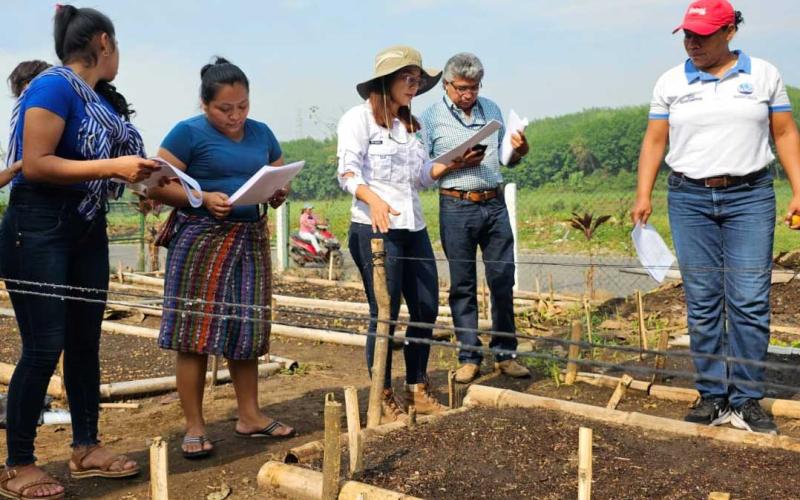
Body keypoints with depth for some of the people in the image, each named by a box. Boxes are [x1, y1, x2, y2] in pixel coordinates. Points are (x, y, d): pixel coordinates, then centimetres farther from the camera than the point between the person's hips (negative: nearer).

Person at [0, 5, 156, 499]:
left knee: (85, 340, 12)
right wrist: (113, 167, -24)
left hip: (88, 227, 9)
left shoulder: (99, 96, 9)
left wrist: (138, 172, 7)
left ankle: (86, 448, 24)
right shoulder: (54, 86, -14)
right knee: (43, 347, -5)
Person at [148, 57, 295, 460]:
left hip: (250, 238, 5)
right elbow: (158, 186, -9)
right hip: (201, 240, -5)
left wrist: (279, 193, -5)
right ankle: (194, 427, 7)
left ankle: (250, 416, 21)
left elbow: (281, 181, 18)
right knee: (195, 333, -3)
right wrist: (204, 198, -21)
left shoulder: (261, 134, 12)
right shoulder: (189, 133, -5)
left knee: (246, 329, 10)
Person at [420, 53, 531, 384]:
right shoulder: (432, 117, 0)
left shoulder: (492, 110, 12)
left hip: (495, 204, 4)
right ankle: (469, 358, 13)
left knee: (503, 280, 5)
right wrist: (456, 164, -16)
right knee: (462, 285, 4)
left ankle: (505, 354, 17)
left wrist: (519, 152, -3)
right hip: (457, 207, -3)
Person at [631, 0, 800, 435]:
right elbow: (654, 140, 6)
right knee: (702, 303, 3)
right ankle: (713, 397, 12)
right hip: (690, 199, 1)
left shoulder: (763, 75, 6)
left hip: (750, 197, -1)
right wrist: (643, 194, -4)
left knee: (750, 300, -5)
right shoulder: (671, 83, 7)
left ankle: (746, 401, 5)